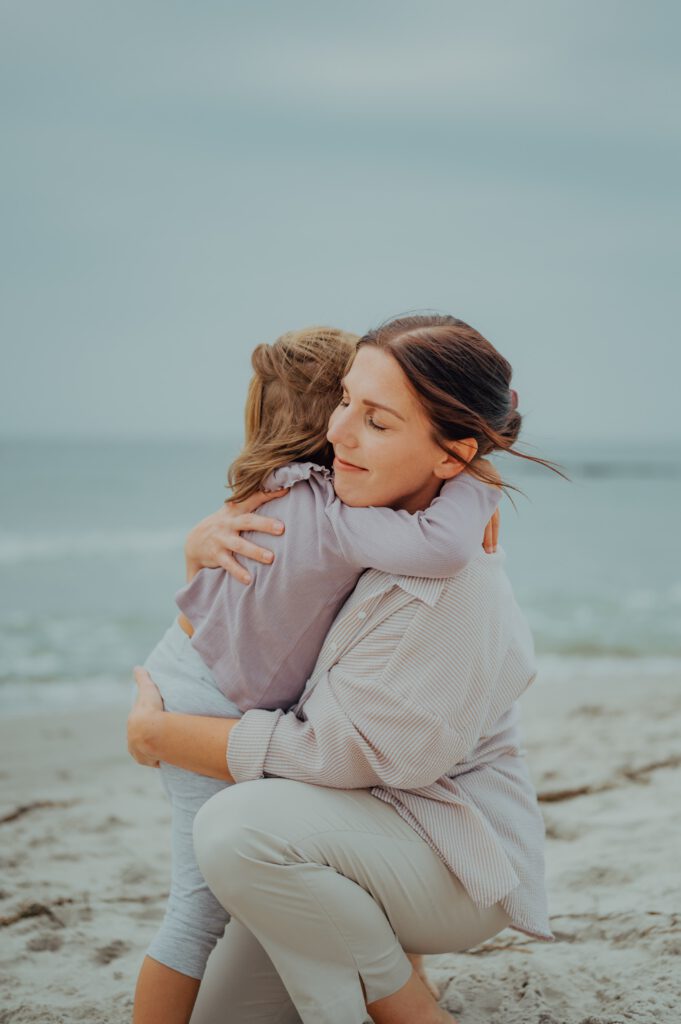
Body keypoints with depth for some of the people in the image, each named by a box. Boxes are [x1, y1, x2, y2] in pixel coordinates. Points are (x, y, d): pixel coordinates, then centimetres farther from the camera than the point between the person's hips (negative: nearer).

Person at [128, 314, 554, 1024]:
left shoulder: (449, 597, -28)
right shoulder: (342, 510, -3)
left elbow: (328, 754, -24)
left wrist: (158, 733, -12)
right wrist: (207, 539, -11)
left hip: (452, 858, -8)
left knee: (237, 827, -32)